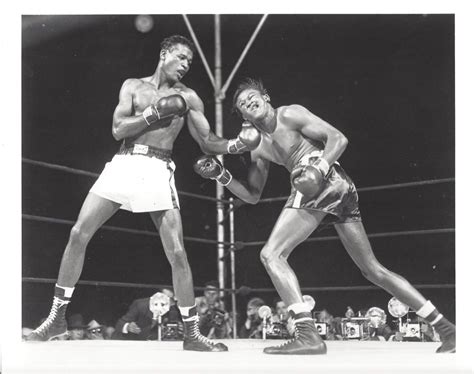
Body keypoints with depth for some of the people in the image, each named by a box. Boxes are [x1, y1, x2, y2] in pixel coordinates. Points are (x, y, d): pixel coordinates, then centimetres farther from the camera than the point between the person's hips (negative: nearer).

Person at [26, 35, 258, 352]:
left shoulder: (188, 98, 10)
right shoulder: (133, 86, 11)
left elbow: (207, 142, 7)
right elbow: (118, 129, -1)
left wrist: (233, 145, -12)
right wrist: (155, 113, -11)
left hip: (158, 170, -1)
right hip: (123, 165, 1)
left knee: (177, 252, -7)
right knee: (79, 234, -6)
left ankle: (192, 334, 4)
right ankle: (57, 317, 8)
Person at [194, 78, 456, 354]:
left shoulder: (289, 115, 2)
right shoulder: (259, 147, 24)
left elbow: (338, 138, -6)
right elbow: (252, 196, 25)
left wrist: (320, 169, -21)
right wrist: (221, 175, 14)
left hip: (327, 182, -9)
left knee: (272, 254, -11)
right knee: (373, 270, 13)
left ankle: (308, 336, -21)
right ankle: (446, 328, 17)